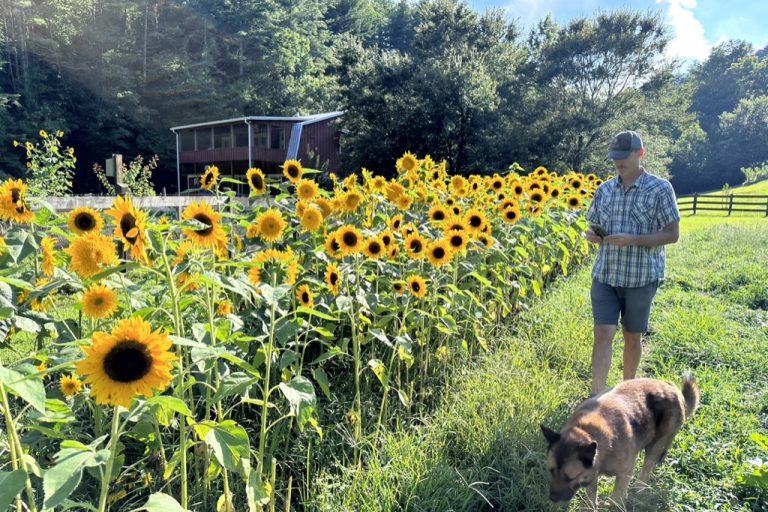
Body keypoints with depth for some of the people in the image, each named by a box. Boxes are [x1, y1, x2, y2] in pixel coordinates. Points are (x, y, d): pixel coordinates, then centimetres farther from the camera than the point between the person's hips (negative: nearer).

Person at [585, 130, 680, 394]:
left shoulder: (660, 188, -5)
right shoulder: (605, 189, 7)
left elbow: (672, 234, -7)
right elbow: (593, 225, 15)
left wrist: (633, 240, -22)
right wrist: (591, 235, -10)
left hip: (642, 277, -2)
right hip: (605, 275, 3)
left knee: (633, 337, 11)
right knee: (603, 334, -5)